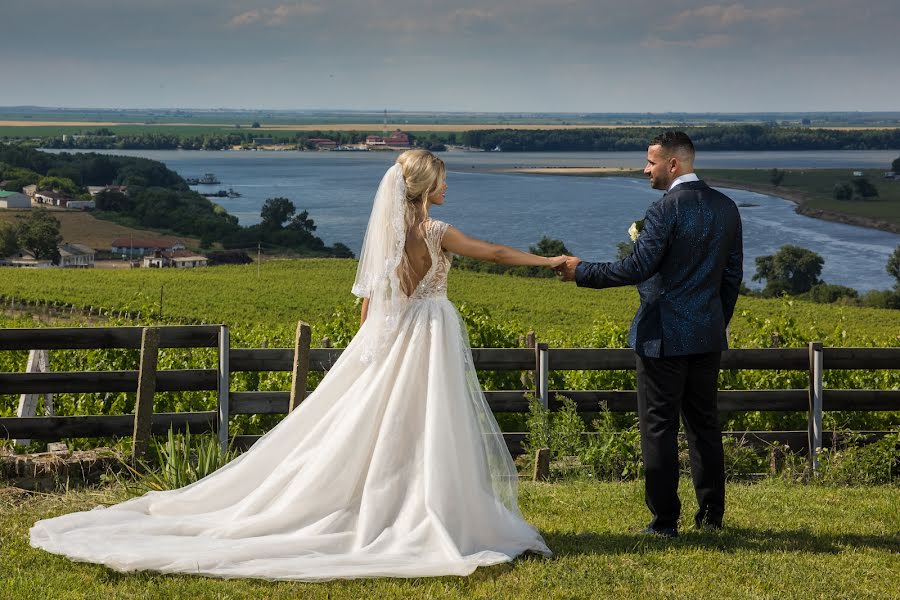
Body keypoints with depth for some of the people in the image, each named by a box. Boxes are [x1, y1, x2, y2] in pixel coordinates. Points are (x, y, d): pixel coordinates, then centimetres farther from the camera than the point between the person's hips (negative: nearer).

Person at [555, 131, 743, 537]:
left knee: (659, 427, -1)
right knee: (704, 423, 15)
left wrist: (581, 272, -9)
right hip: (708, 336, 7)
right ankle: (712, 514, 19)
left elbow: (637, 268, -20)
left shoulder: (667, 209, -16)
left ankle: (665, 520, 2)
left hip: (664, 336, -7)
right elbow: (732, 274, 13)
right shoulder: (726, 207, 8)